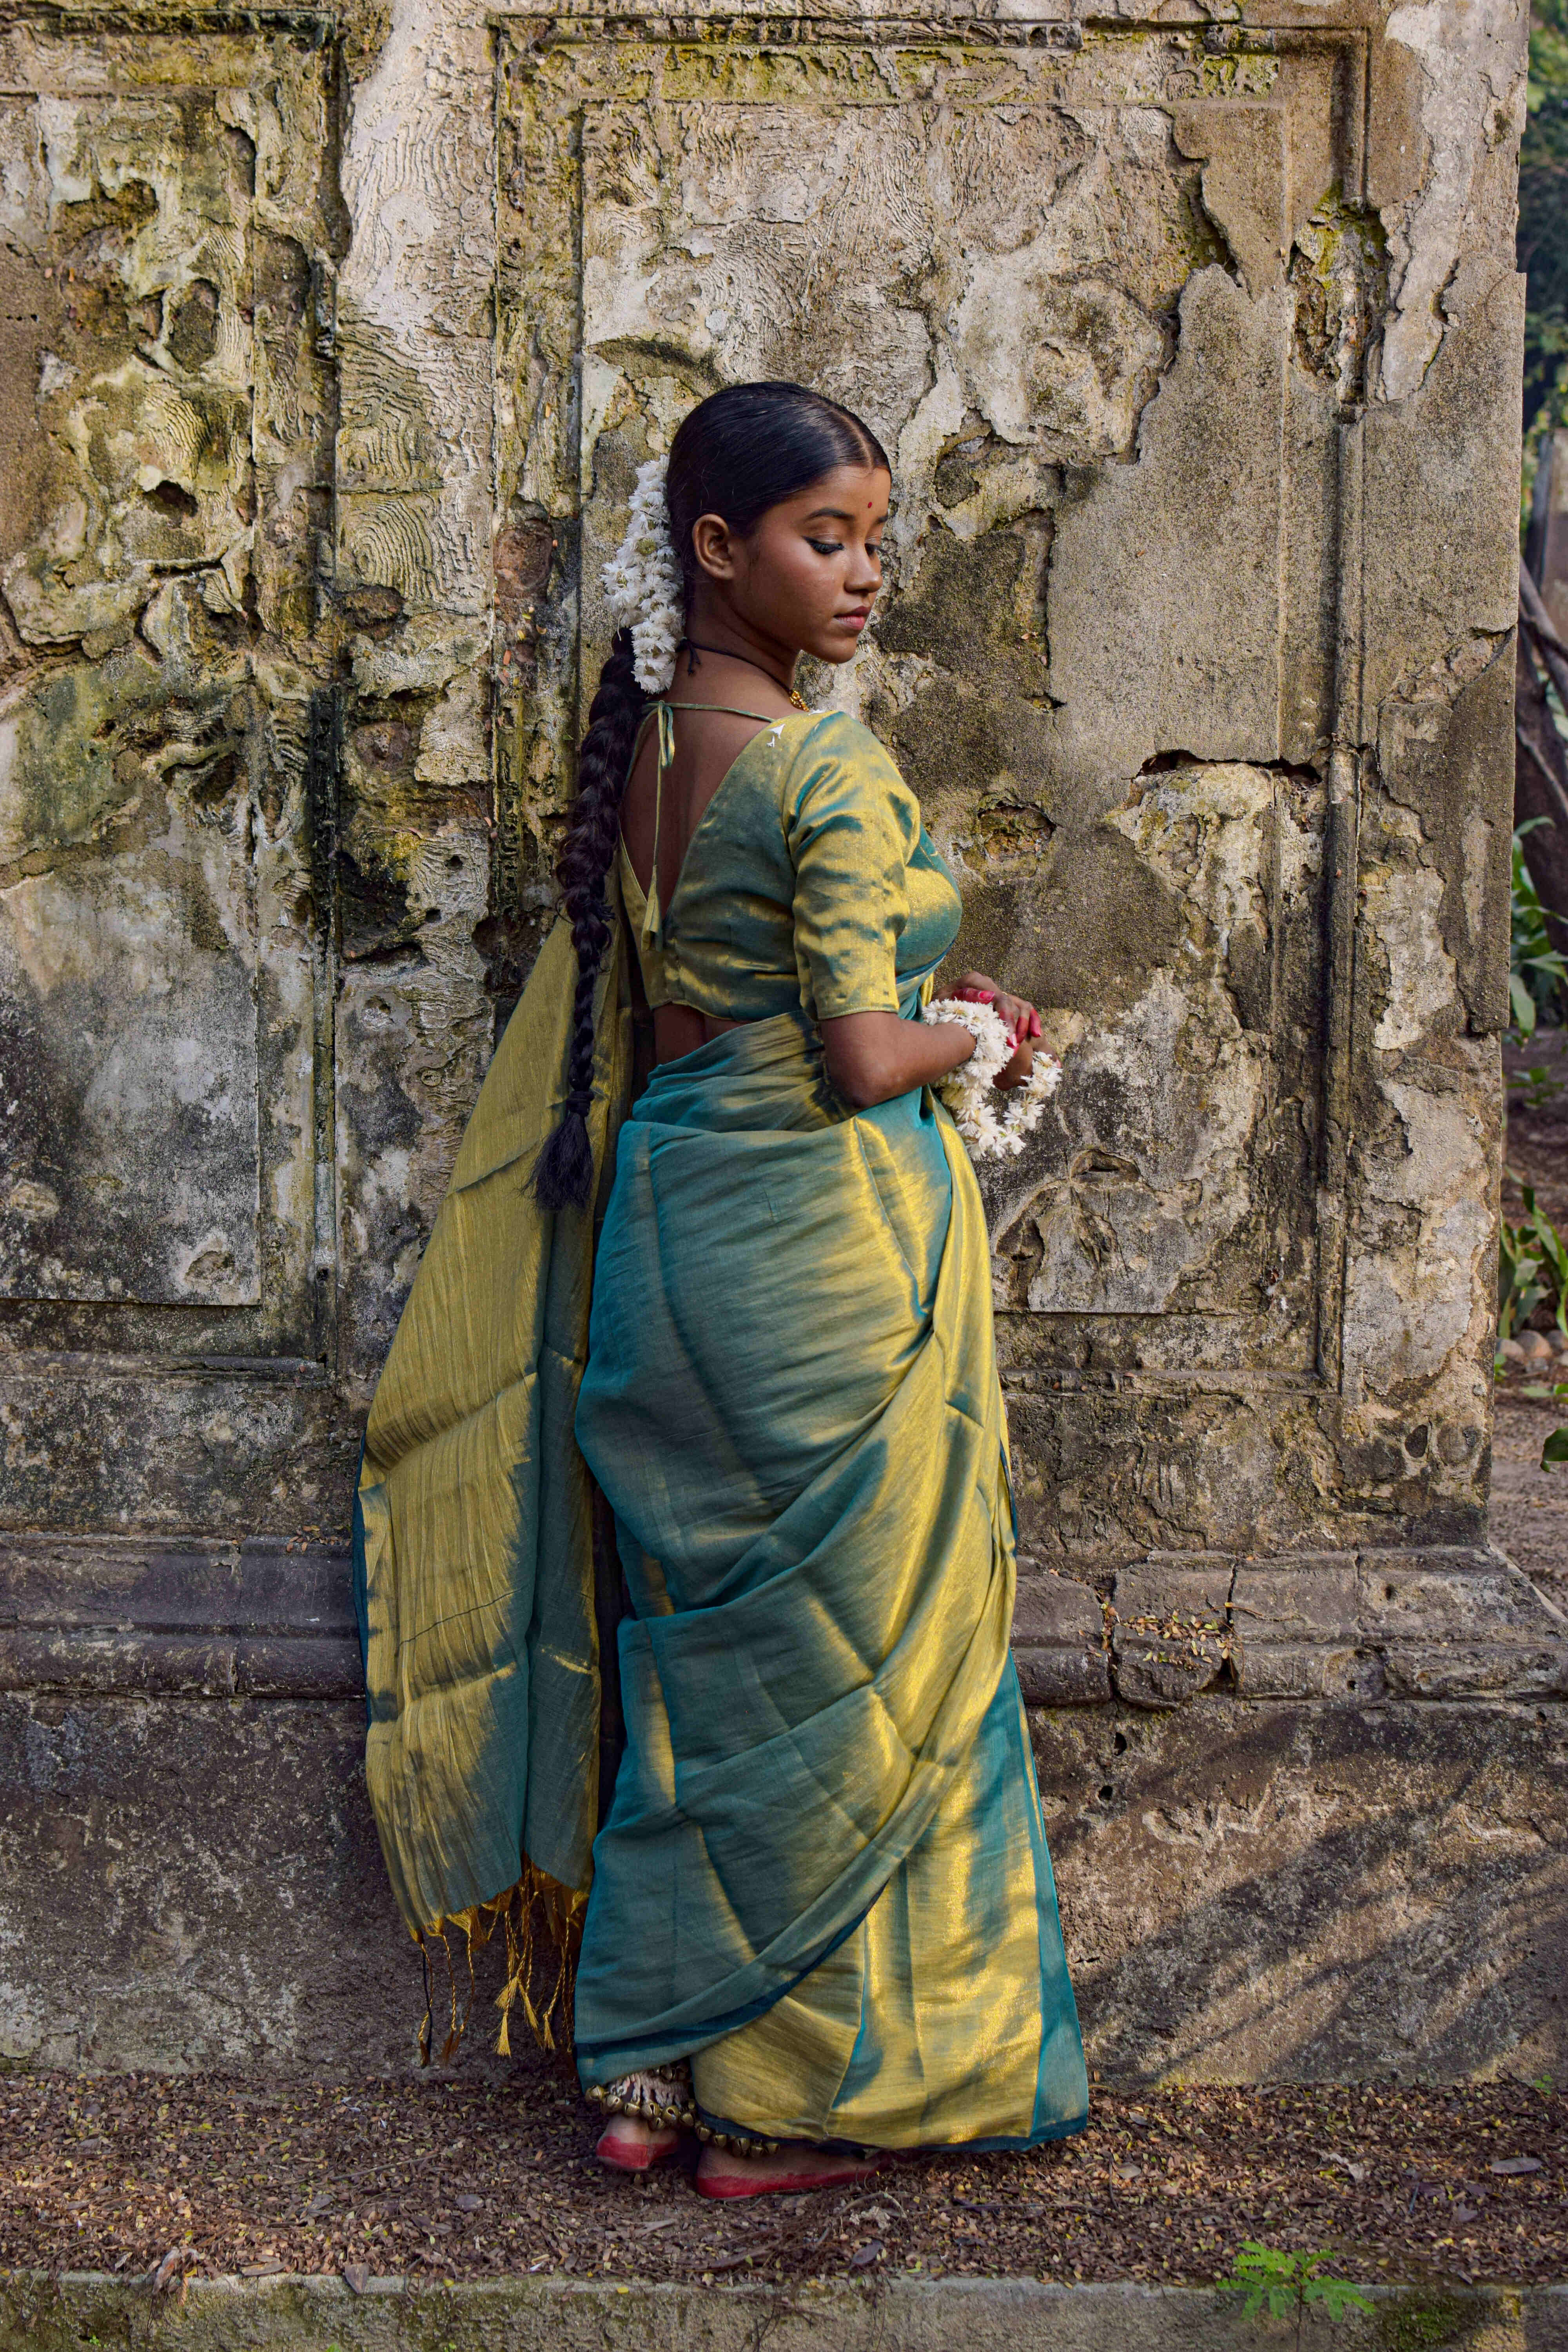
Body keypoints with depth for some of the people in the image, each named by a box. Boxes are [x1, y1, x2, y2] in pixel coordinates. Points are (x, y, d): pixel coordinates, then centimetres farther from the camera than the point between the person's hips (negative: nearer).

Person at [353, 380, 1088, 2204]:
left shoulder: (640, 747, 7)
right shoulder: (828, 771, -17)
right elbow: (865, 1062, -20)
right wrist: (987, 1035, 1)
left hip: (662, 1217, 8)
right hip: (822, 1236, -7)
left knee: (688, 1642, 15)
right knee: (835, 1648, 5)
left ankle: (644, 2069, 22)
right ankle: (793, 2097, 15)